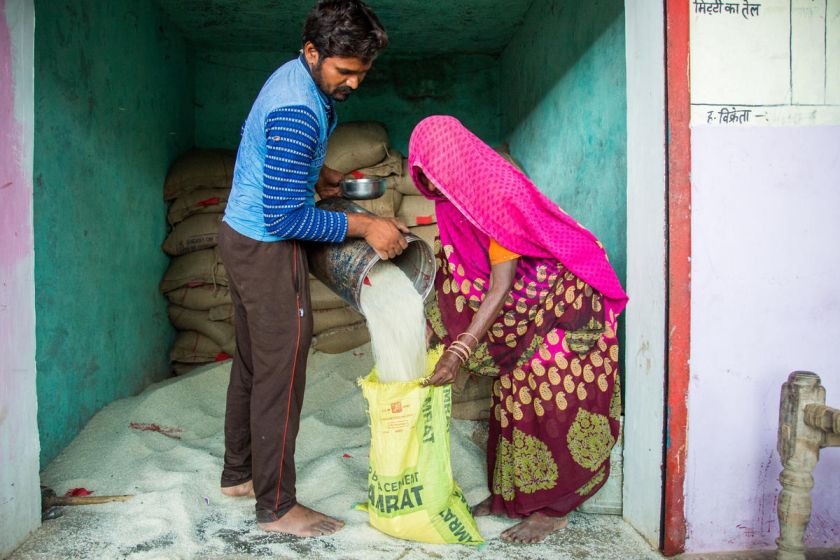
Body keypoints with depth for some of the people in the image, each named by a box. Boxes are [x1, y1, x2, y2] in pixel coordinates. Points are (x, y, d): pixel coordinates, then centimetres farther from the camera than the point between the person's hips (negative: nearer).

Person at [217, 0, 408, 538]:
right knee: (280, 374, -2)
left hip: (242, 235, 10)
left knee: (252, 362, 18)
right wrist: (363, 225, -22)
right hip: (268, 248, -10)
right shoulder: (297, 113, -26)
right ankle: (276, 505, 12)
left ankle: (238, 473, 34)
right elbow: (284, 218, -26)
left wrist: (316, 172, 11)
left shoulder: (298, 77, 6)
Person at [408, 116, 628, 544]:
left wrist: (460, 351, -33)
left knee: (549, 398, -4)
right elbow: (457, 268, 4)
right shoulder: (459, 197, -2)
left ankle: (552, 509, 10)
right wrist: (434, 321, -2)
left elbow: (501, 286, -31)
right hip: (525, 315, 9)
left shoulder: (498, 196, -30)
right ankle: (514, 493, 25)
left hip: (564, 306, -9)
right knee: (514, 394, 12)